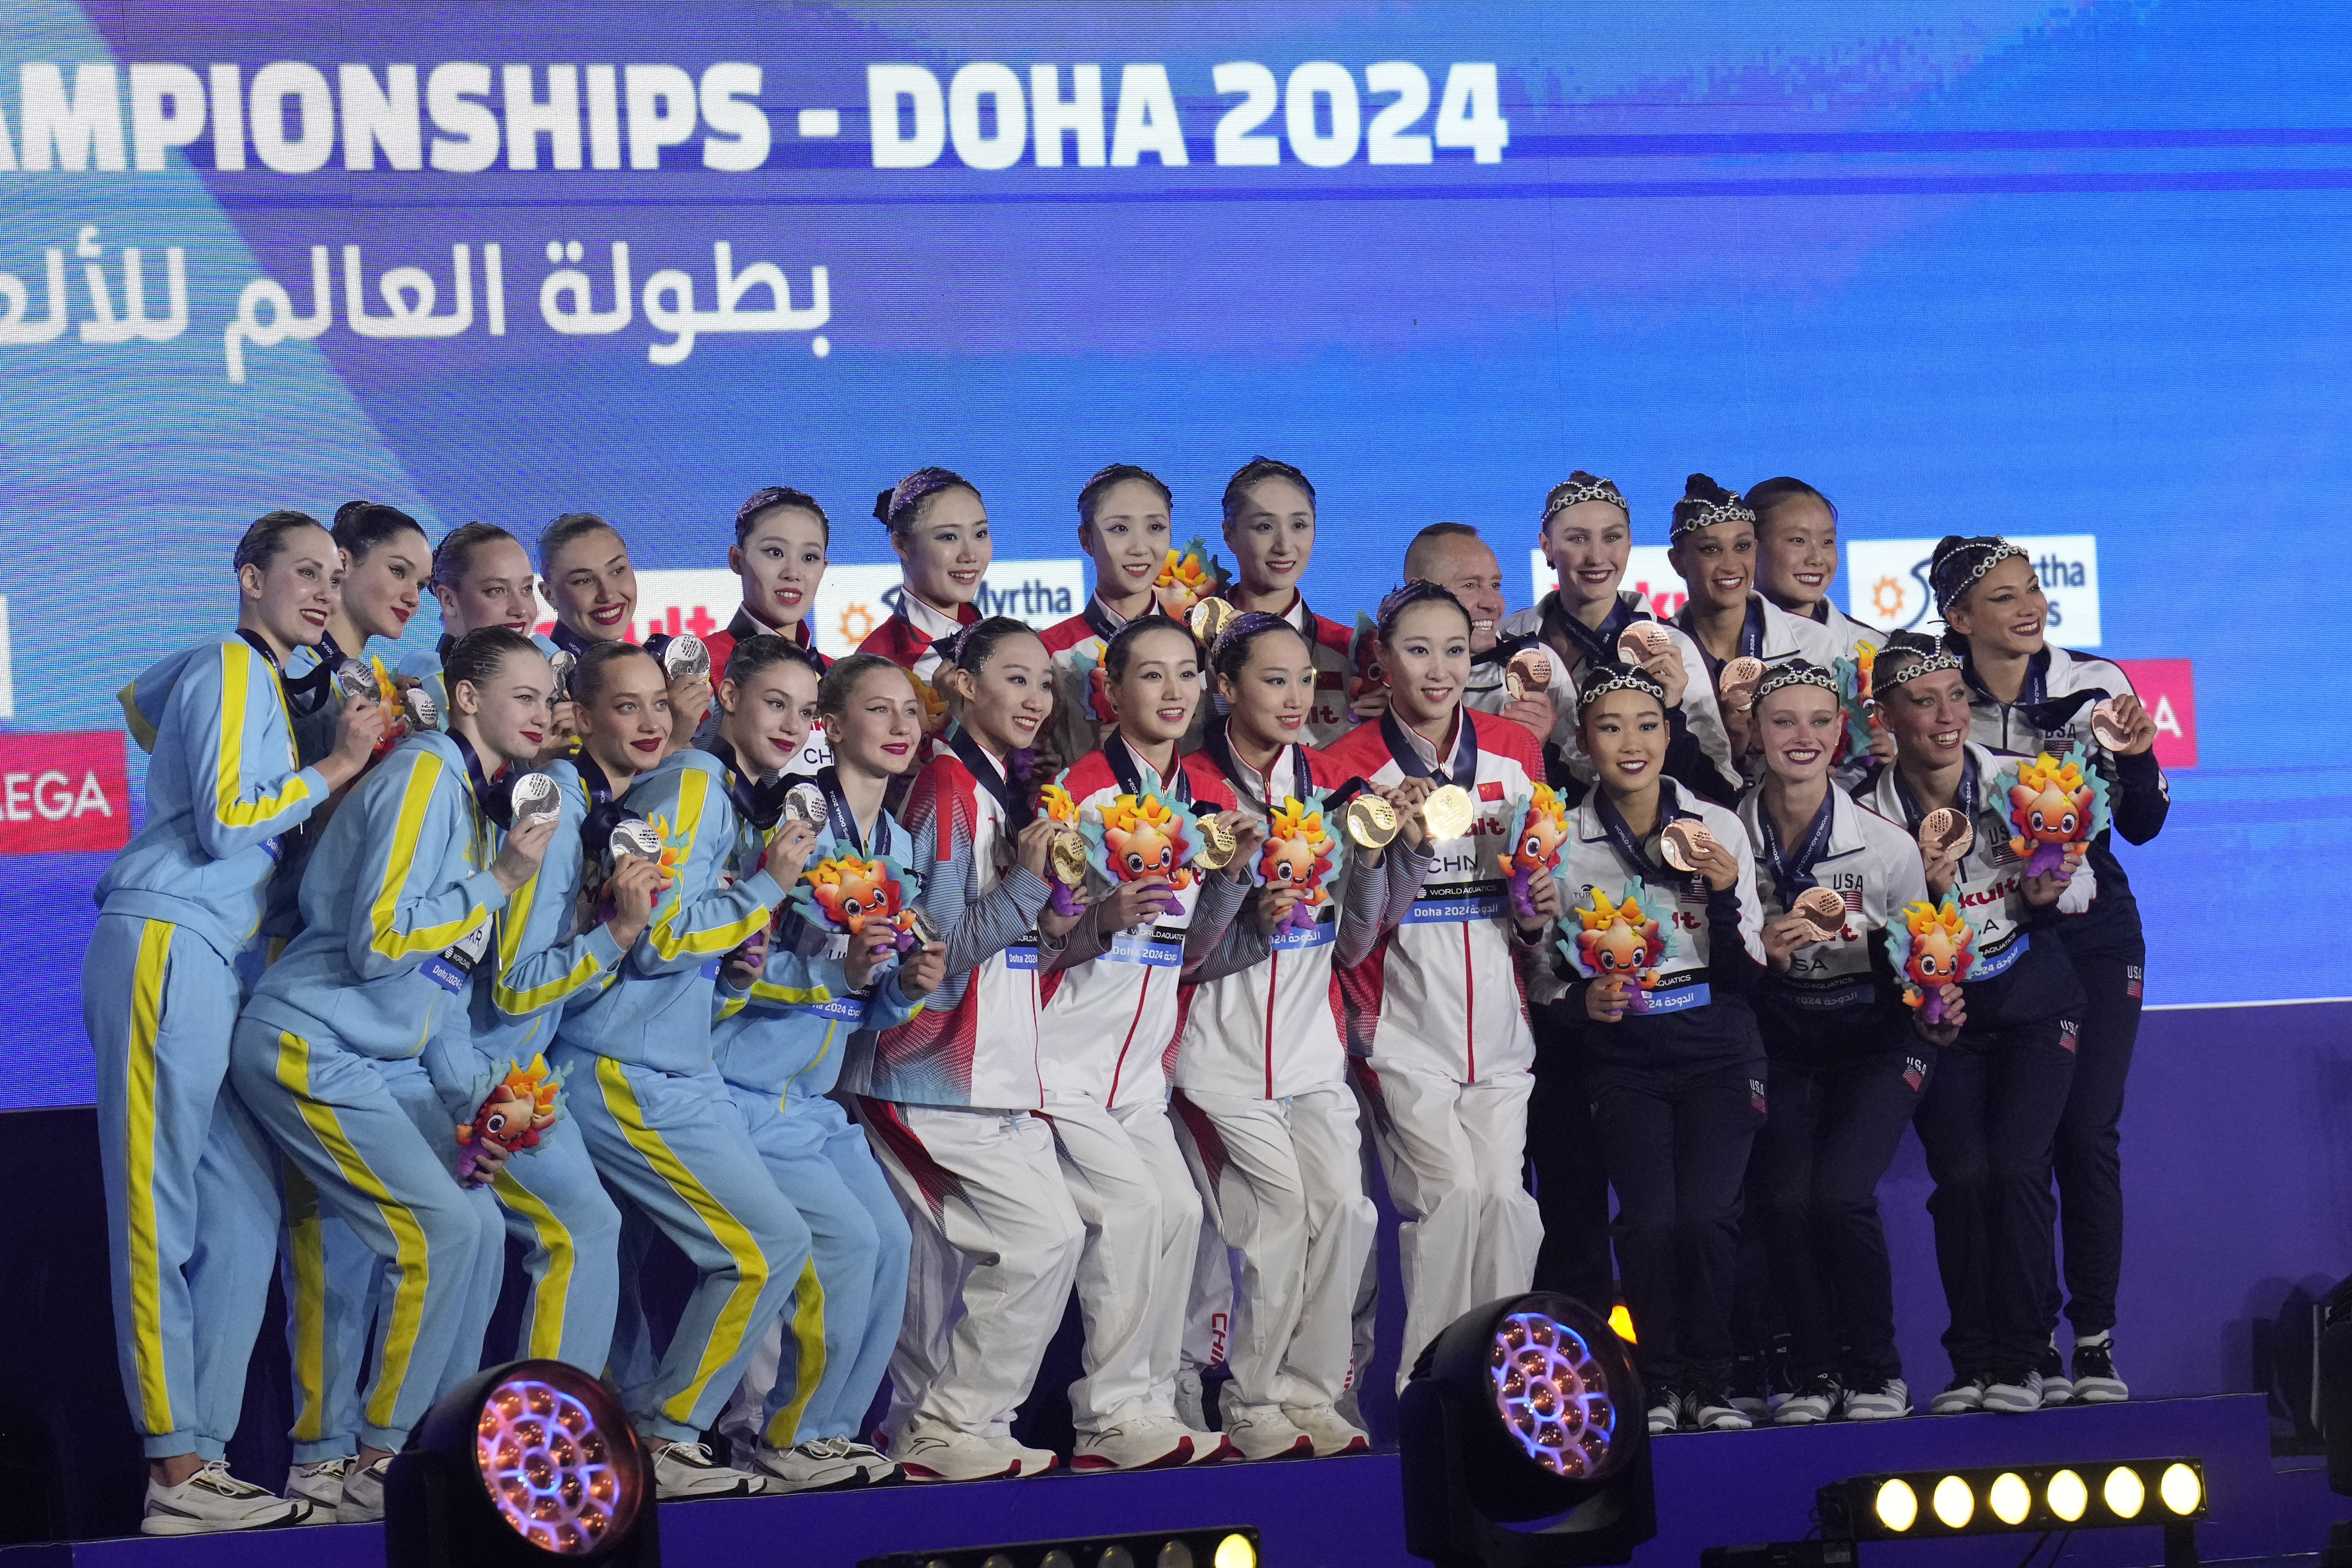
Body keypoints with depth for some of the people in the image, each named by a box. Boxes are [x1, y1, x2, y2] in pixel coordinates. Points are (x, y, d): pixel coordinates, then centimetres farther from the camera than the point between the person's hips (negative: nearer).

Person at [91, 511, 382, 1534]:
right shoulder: (232, 667, -5)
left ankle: (202, 1455, 8)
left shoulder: (257, 678, 23)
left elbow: (141, 701, 40)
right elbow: (226, 820, -14)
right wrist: (340, 765, -5)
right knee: (157, 1221, -10)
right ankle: (176, 1476, -13)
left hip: (202, 967, 10)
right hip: (163, 948, -10)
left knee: (245, 1212, 7)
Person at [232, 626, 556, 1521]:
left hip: (389, 1061, 9)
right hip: (312, 1049, -9)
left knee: (479, 1230, 1)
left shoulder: (485, 798, 14)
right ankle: (380, 1467, -8)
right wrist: (501, 880, -15)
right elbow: (378, 938, -24)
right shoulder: (424, 775, -14)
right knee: (440, 1229, -16)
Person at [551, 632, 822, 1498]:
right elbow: (658, 937, -19)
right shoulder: (689, 784, -12)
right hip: (632, 1072, -10)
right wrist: (767, 889, -11)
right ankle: (665, 1439, -1)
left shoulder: (743, 800, 17)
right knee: (771, 1245, -9)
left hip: (666, 1065, 10)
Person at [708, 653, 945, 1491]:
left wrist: (906, 986, -5)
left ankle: (823, 1427, 12)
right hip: (745, 1085, -8)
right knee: (845, 1237, -15)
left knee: (891, 1240, -2)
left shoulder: (897, 843, 11)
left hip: (815, 1095, 8)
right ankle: (773, 1432, 0)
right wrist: (833, 964, -30)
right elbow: (734, 969, -19)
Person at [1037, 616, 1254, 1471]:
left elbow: (1191, 947, 11)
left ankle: (1149, 1408, 7)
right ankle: (1112, 1418, -8)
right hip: (1063, 1056, -7)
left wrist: (1231, 873, -5)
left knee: (1178, 1209, -2)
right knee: (1129, 1202, -17)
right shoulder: (1079, 789, -11)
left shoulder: (1206, 791, 9)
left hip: (1138, 1063, 7)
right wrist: (1104, 919, -30)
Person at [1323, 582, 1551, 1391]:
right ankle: (1426, 1380, 0)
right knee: (1451, 1188, -13)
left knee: (1503, 1191, -9)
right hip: (1403, 1021, -3)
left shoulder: (1514, 750, 8)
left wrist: (1540, 911, -2)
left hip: (1495, 1017, 3)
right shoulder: (1354, 763, -2)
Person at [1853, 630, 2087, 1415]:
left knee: (2016, 1167, -15)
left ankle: (2020, 1360, -5)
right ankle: (1971, 1361, -1)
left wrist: (2049, 893, -17)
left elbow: (2083, 883, 6)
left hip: (2035, 1006, 0)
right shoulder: (1869, 812, -9)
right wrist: (1926, 888, -22)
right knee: (1961, 1175, -15)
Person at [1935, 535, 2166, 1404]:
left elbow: (2142, 825, 4)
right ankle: (2034, 1344, 7)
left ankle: (2096, 1341, 3)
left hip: (2092, 932, 0)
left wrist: (2135, 756, -14)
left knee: (2088, 1133, -4)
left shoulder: (2095, 684, 0)